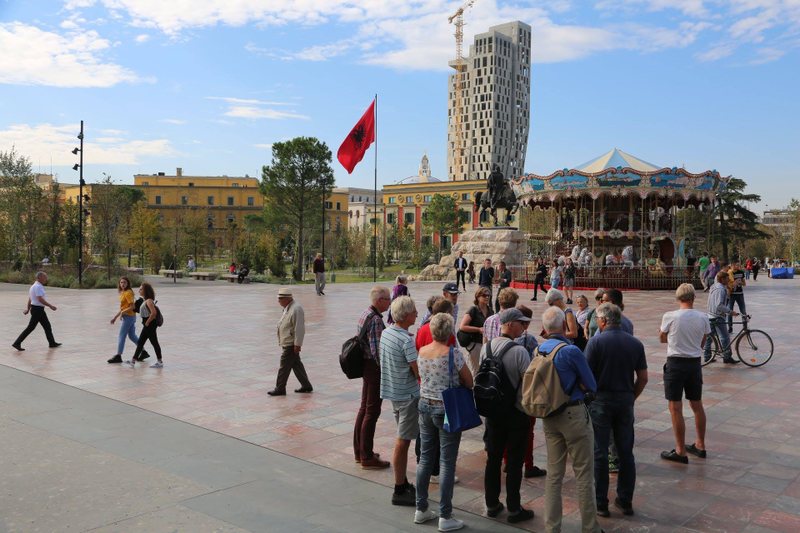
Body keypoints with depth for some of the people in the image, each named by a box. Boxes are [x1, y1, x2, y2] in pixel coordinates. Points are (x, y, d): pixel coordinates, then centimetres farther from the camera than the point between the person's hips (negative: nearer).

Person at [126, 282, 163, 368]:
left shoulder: (149, 301, -17)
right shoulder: (145, 301, 13)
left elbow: (154, 313, -29)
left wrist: (147, 322, -20)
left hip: (150, 325, -10)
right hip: (147, 326, 10)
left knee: (154, 343, -3)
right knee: (140, 342, 14)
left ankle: (160, 362, 4)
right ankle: (133, 360, 20)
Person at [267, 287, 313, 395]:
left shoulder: (296, 309, -20)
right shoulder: (288, 308, 12)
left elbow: (299, 328, -23)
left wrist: (297, 344, -23)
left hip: (291, 345, -10)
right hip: (287, 343, 10)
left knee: (284, 367, -2)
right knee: (296, 365, 15)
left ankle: (280, 389, 7)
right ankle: (306, 386, 23)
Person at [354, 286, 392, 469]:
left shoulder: (364, 314, 10)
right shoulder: (376, 319, -20)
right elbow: (377, 349, -23)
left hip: (365, 365, 10)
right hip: (374, 367, -10)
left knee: (364, 407, 17)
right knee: (372, 411, -3)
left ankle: (359, 451, 27)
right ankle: (367, 457, 5)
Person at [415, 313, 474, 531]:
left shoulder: (421, 351, 1)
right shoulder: (453, 353, -16)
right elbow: (469, 382, -9)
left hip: (425, 406, 6)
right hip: (447, 409, -6)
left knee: (425, 458, 15)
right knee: (447, 463, 2)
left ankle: (421, 509, 24)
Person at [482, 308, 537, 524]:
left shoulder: (486, 348, -2)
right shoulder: (519, 351, -20)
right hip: (516, 412, -5)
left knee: (493, 458, 14)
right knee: (514, 461, 5)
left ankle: (492, 504, 26)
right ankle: (514, 509, 14)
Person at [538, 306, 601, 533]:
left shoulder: (537, 350, 1)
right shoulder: (571, 351, -18)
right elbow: (591, 386, -9)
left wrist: (568, 386, 7)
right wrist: (576, 386, 7)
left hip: (548, 417, 6)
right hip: (574, 414, -6)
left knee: (554, 474, 13)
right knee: (584, 475, 6)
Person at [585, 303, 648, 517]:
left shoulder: (596, 342, -11)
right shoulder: (635, 343, 2)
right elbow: (643, 377, 4)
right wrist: (631, 397, 14)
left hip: (600, 401, -4)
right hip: (625, 400, 4)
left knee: (600, 453, 4)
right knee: (626, 452, 12)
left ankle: (601, 503, 10)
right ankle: (625, 500, 20)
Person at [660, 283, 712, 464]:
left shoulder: (669, 317, -12)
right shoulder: (702, 318, -2)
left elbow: (662, 339, 4)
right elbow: (702, 343, 8)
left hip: (675, 363, -5)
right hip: (695, 363, 5)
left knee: (675, 409, 1)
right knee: (697, 405, 18)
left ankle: (680, 451, 5)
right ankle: (700, 445, 31)